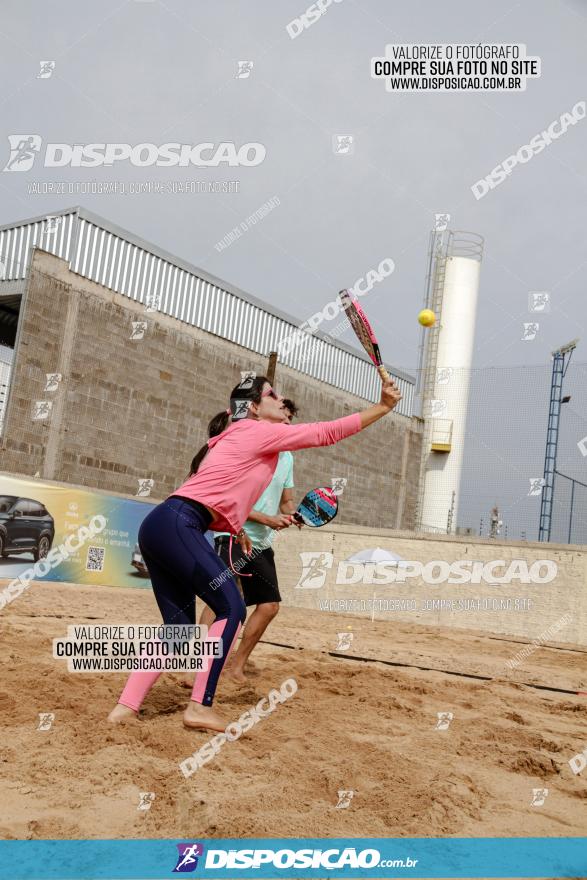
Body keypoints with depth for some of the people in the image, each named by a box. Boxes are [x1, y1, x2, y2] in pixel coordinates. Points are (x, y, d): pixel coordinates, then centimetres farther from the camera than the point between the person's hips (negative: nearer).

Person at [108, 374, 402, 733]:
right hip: (177, 527, -10)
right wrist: (384, 406, 1)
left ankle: (126, 707, 12)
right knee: (232, 609, -4)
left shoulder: (240, 437, 25)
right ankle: (200, 706, -2)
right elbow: (327, 432, -3)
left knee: (180, 626, 12)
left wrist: (235, 529, 13)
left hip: (159, 527, 10)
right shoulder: (258, 431, -2)